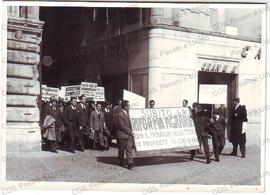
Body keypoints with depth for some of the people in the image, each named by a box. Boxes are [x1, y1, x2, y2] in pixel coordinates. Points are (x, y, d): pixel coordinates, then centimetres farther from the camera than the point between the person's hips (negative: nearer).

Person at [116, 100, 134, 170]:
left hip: (128, 135, 7)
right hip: (122, 135, -7)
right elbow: (122, 126, -17)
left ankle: (130, 163, -3)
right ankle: (121, 162, 24)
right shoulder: (120, 115, -16)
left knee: (129, 149, -1)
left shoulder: (127, 113, 9)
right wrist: (130, 131, -12)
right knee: (121, 150, 8)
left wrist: (131, 131, 13)